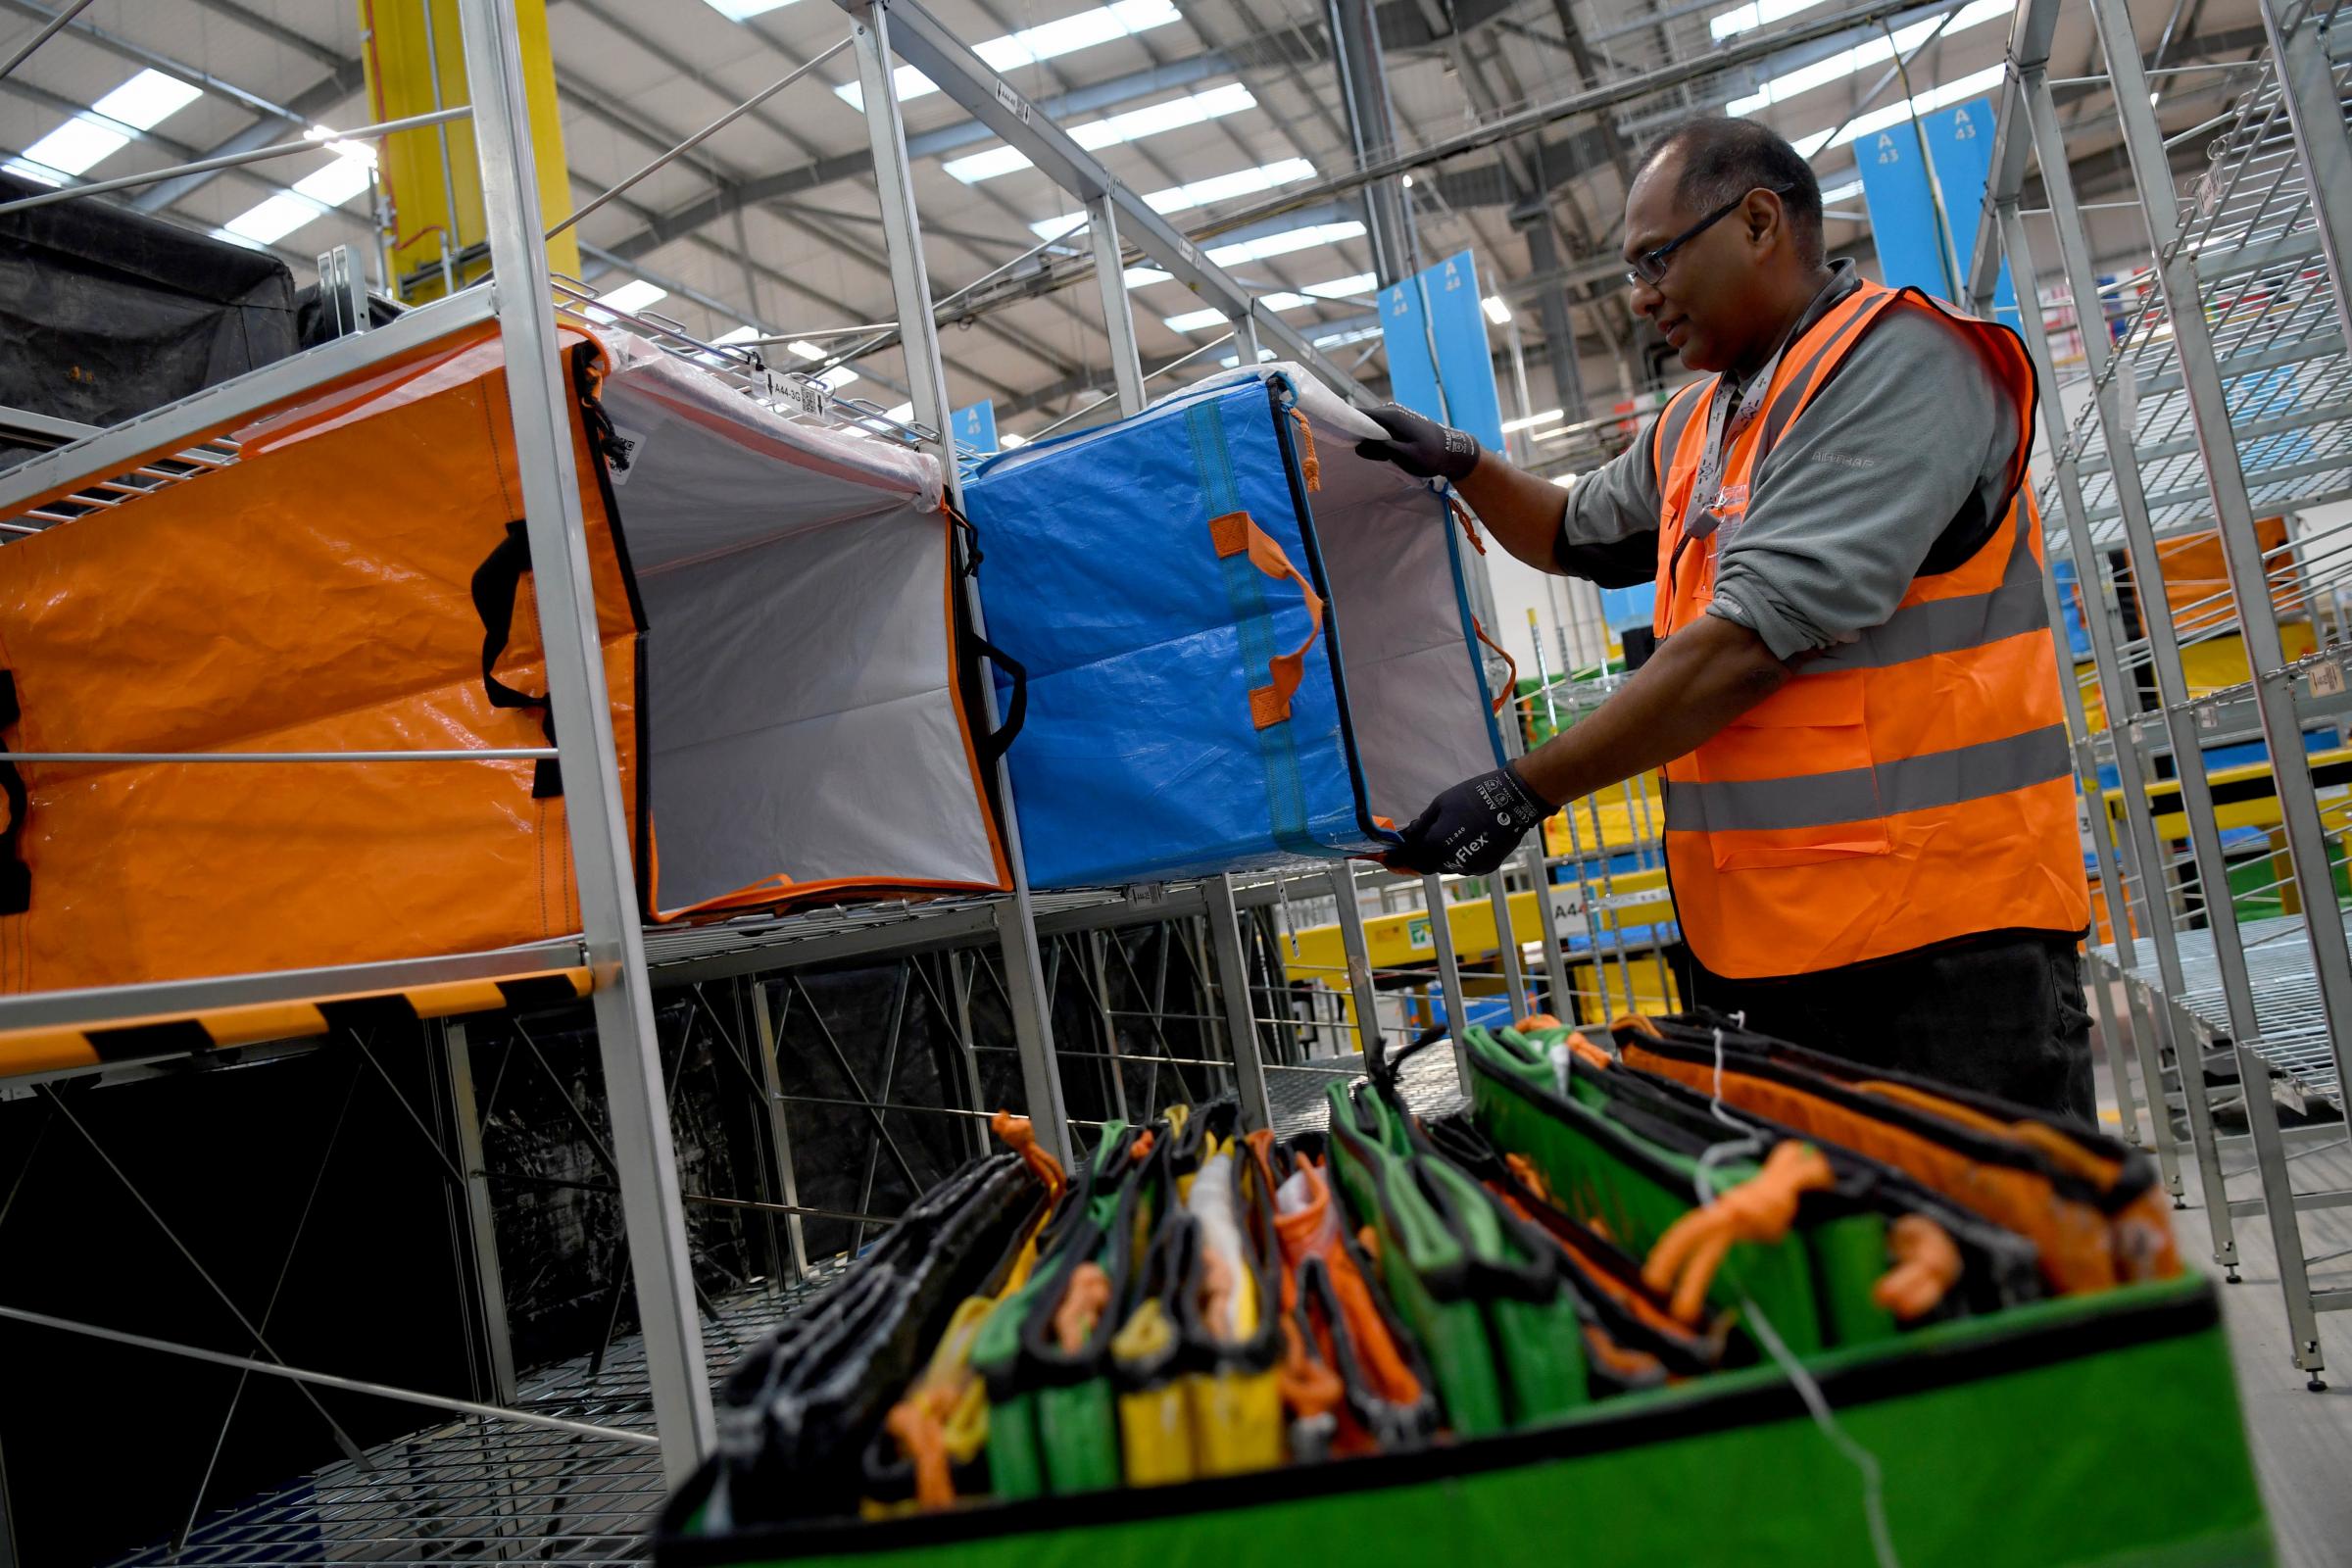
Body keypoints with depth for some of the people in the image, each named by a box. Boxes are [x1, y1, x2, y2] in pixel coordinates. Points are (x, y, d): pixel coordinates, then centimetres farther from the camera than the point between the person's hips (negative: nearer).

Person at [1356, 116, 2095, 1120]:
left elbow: (1748, 643, -21)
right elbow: (1579, 534, 35)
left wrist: (1519, 794, -17)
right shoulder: (1695, 424, 17)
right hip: (1774, 944, 8)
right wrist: (1460, 465, 16)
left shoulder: (1896, 366, -12)